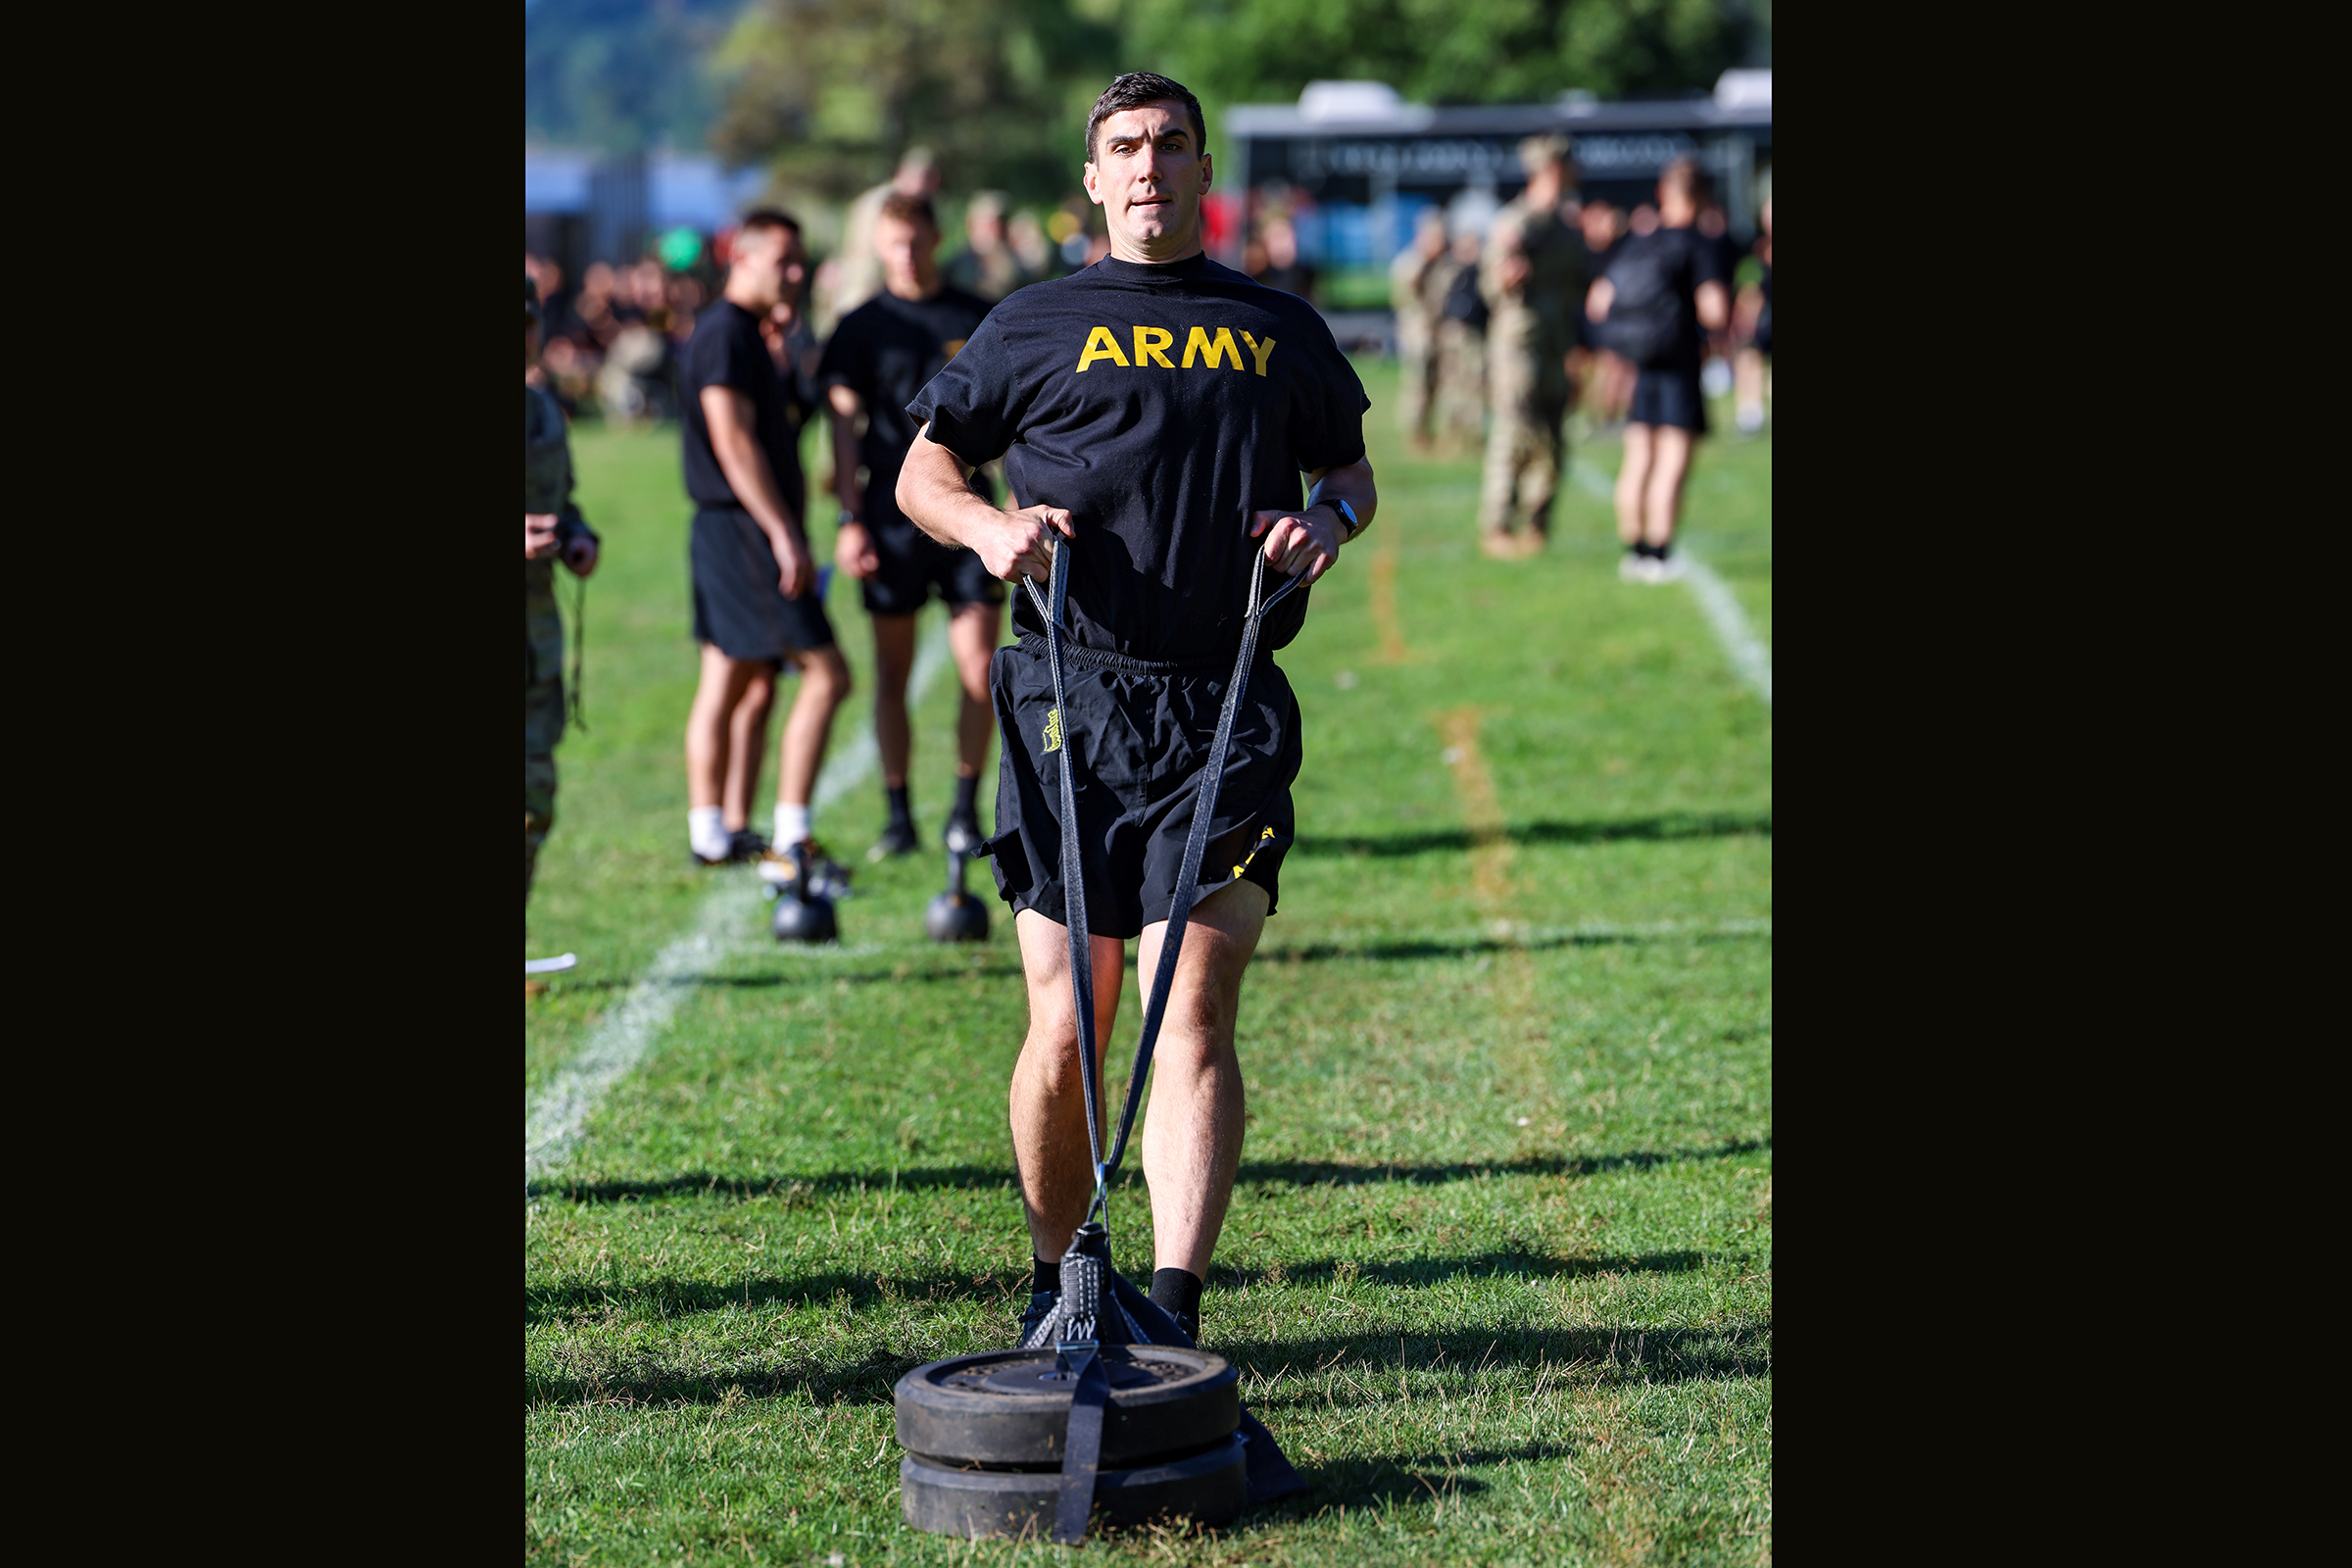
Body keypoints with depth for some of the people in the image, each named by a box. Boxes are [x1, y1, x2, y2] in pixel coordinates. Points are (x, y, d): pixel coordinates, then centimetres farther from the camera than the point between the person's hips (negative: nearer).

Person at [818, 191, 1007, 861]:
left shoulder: (978, 318, 8)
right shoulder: (861, 328, 5)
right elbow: (844, 426, 3)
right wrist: (851, 519, -5)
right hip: (892, 512, 0)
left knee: (981, 669, -6)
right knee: (892, 672, 3)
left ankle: (966, 811, 6)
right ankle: (898, 815, 10)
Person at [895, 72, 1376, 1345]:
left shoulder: (1281, 331, 15)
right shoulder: (1035, 327, 11)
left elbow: (1349, 469, 26)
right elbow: (922, 471, 17)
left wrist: (1328, 521, 3)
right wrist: (989, 526, -4)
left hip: (1228, 712, 0)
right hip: (1072, 703, 0)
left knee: (1192, 1014, -11)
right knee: (1066, 1028, 3)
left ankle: (1174, 1311, -16)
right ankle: (1055, 1284, 23)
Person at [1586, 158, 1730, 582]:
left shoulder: (1636, 242, 6)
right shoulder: (1695, 245, -10)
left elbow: (1597, 304, 9)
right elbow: (1714, 311, -19)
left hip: (1641, 370, 5)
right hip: (1680, 368, -5)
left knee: (1638, 464, 10)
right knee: (1671, 467, -3)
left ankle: (1634, 550, 14)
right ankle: (1659, 555, -5)